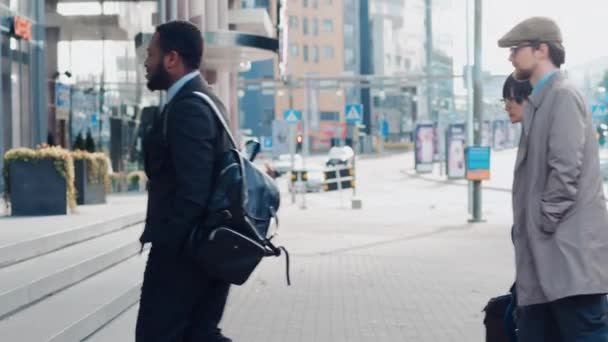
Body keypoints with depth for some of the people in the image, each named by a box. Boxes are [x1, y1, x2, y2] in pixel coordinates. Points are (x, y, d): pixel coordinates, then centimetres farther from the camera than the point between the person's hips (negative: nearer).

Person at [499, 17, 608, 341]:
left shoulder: (562, 96, -10)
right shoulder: (539, 101, 18)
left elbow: (566, 169, -18)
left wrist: (543, 223, -12)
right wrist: (531, 229, 14)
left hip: (569, 252, -10)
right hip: (546, 254, 10)